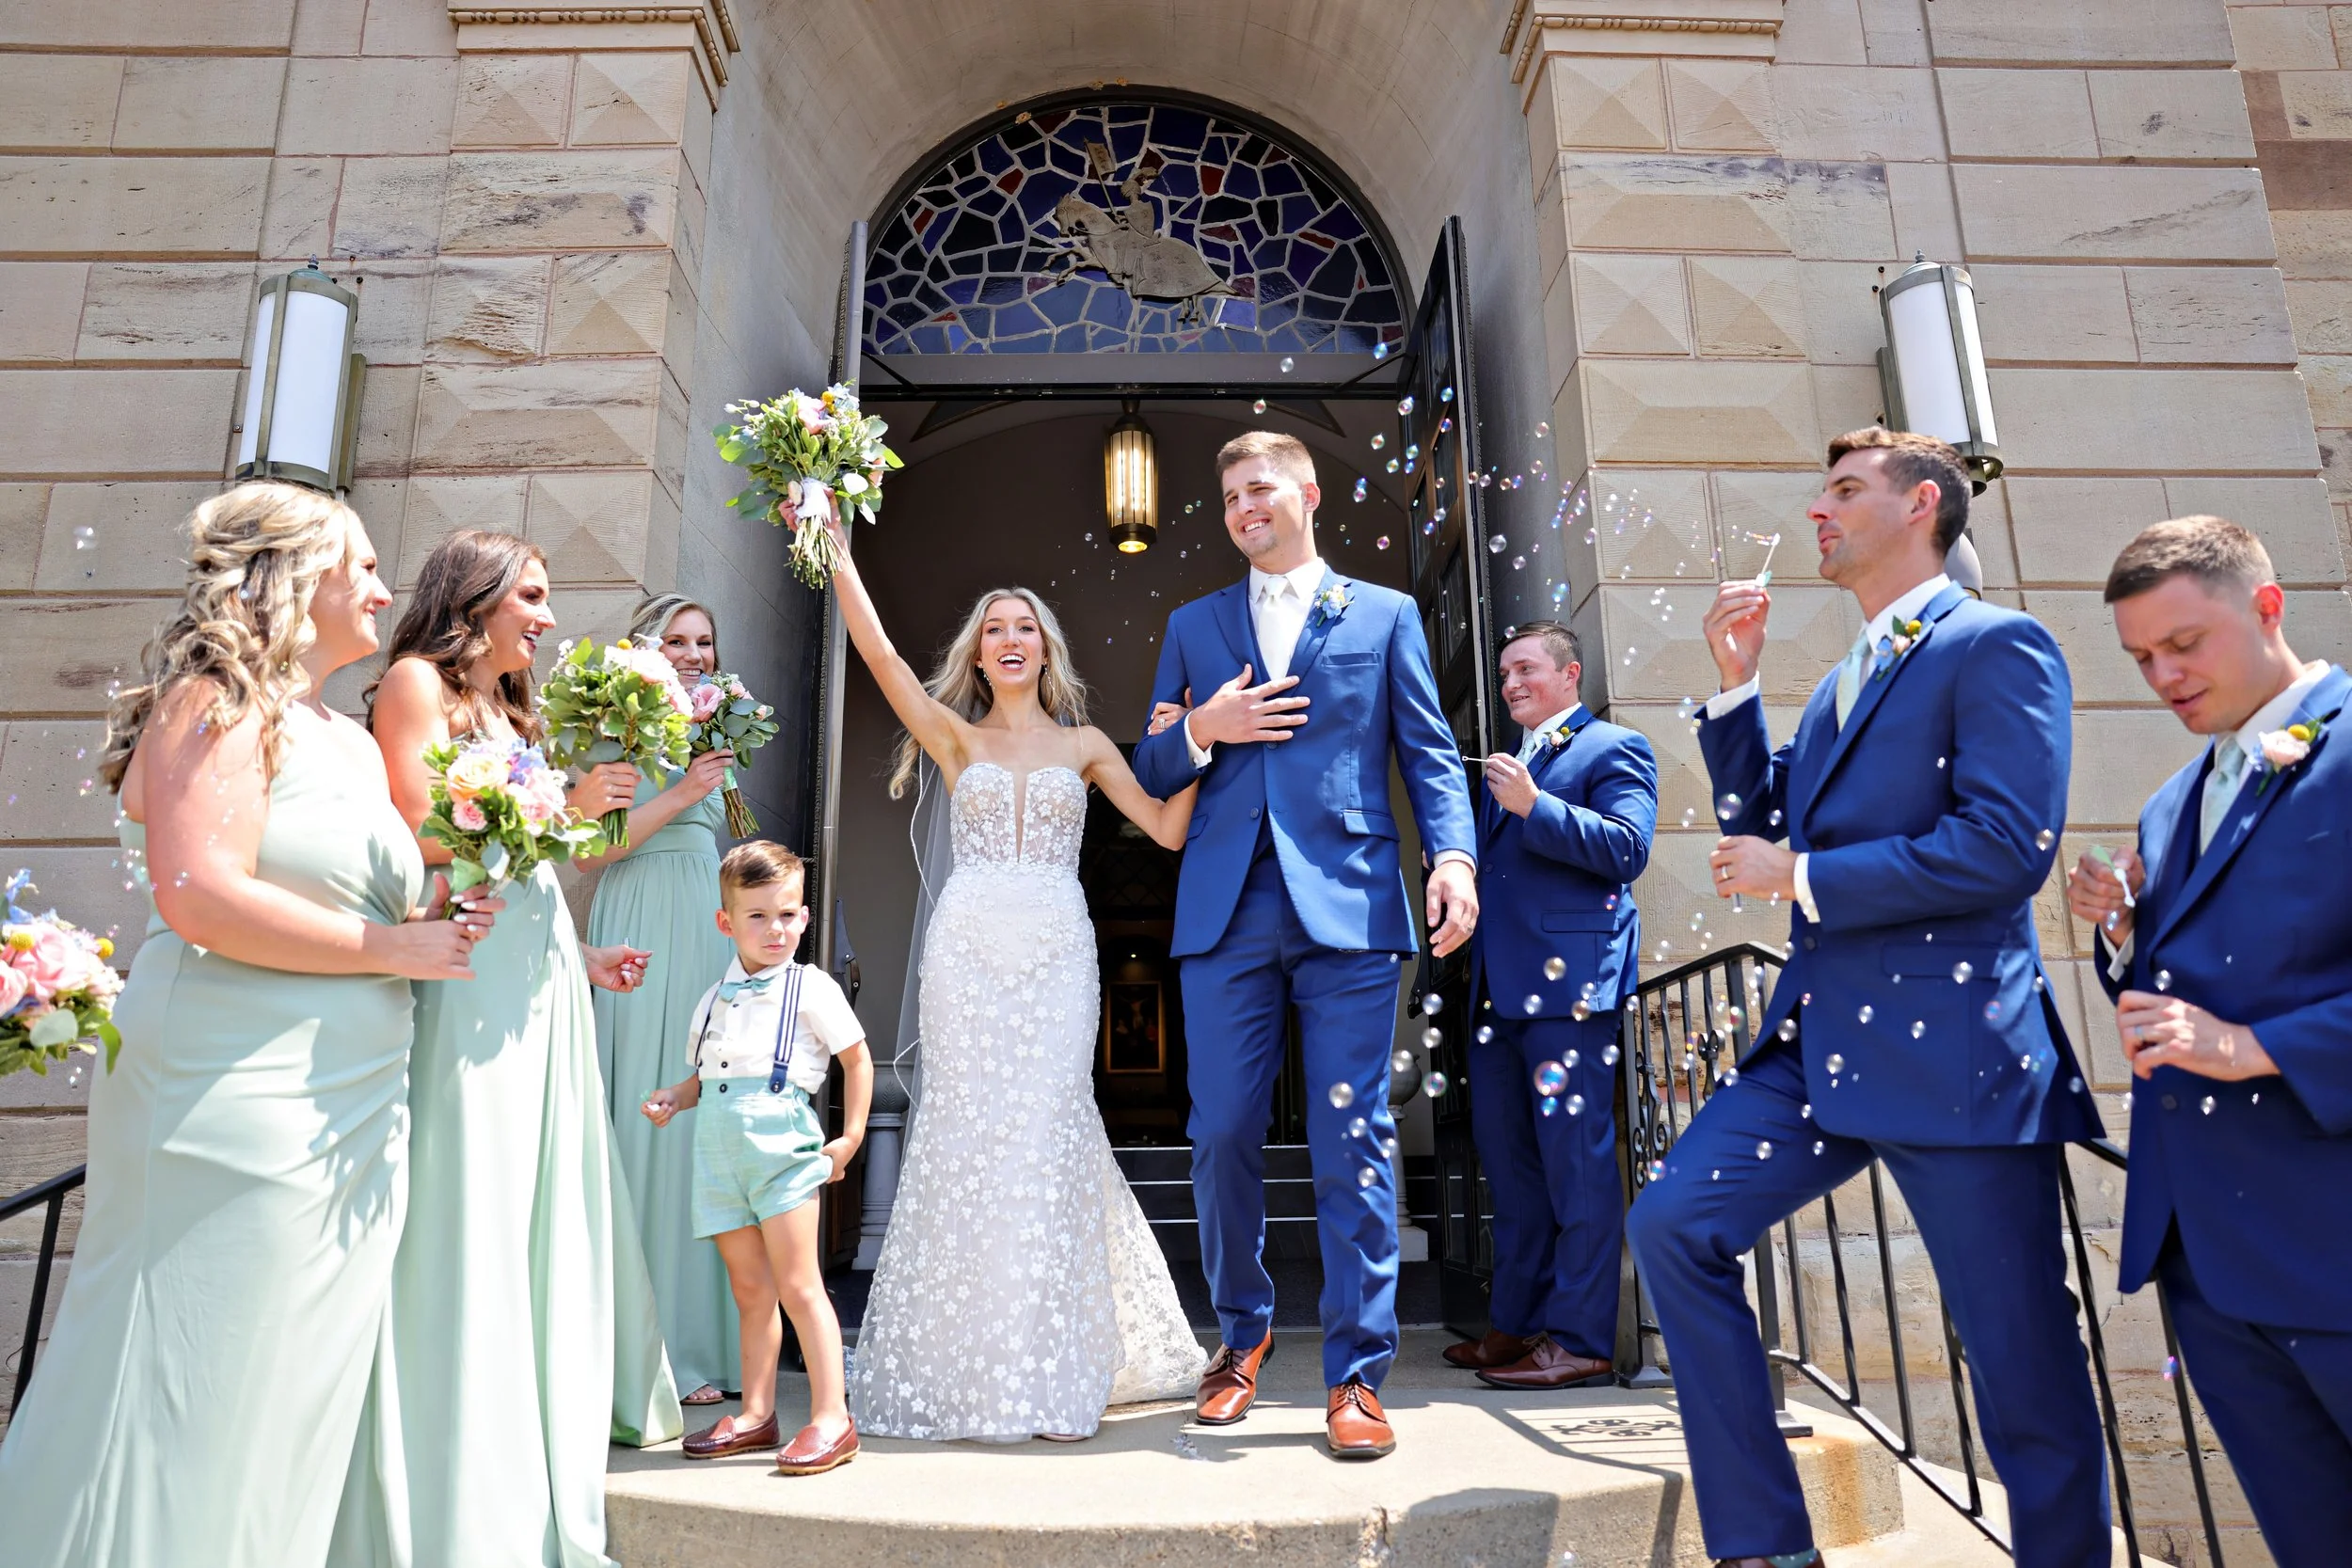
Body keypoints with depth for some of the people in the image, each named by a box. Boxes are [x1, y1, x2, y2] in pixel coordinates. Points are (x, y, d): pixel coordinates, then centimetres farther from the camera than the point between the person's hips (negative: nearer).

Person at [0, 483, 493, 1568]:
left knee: (289, 1415, 13)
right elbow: (202, 897, -21)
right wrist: (393, 948, -13)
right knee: (193, 1404, 1)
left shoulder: (352, 741, 16)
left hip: (349, 1118, 8)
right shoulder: (220, 702, -8)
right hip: (234, 1109, -8)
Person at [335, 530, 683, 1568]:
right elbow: (422, 835, -14)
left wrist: (580, 957, 17)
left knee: (540, 1212, 12)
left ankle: (529, 1468, 27)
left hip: (539, 988, 8)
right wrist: (560, 806, -11)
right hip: (466, 982, -8)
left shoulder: (510, 712, 22)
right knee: (465, 1225, -5)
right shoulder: (418, 683, -2)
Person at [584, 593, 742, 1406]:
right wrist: (680, 796, -11)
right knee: (647, 1118, -4)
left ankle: (701, 1333, 13)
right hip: (642, 940, -6)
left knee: (705, 1120, 5)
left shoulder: (714, 736, 19)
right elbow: (590, 849, -9)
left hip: (712, 934, 6)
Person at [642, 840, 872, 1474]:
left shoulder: (811, 988, -1)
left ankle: (831, 1418, 2)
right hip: (719, 1149, 5)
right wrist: (673, 1097, 2)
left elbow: (857, 1058, 3)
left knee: (797, 1284, -5)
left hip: (783, 1142, -5)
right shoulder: (714, 1000, 15)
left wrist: (850, 1136, -1)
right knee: (750, 1289, 13)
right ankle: (755, 1415, 24)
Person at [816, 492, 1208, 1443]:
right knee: (969, 1130, -3)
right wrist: (837, 557, -4)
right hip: (969, 946, 0)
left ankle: (1045, 1367, 8)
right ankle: (967, 1363, 11)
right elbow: (878, 654, 0)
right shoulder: (956, 736, 12)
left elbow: (1169, 828, 9)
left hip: (1058, 949, 0)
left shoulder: (1085, 743, 14)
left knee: (1046, 1132, -4)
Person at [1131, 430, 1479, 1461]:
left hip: (1348, 905, -2)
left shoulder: (1385, 615, 14)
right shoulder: (1193, 626, 19)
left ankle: (1356, 1375, 11)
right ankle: (1242, 1333, 28)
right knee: (1222, 1136, 5)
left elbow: (1431, 754, 7)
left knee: (1352, 1143, -1)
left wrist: (1455, 852, -10)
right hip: (1227, 912, 2)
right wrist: (1202, 730, -4)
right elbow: (1152, 774, 17)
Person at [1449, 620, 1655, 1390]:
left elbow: (1626, 848, -13)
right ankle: (1516, 1323, 25)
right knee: (1507, 1159, 13)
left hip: (1568, 980, -8)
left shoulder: (1613, 749, 1)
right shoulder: (1508, 766, 24)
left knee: (1576, 1160, -3)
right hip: (1501, 986, 8)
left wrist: (1534, 805, -20)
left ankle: (1582, 1340, 6)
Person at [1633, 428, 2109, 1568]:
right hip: (1822, 1037, 8)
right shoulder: (1844, 680, 20)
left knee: (2025, 1367, 4)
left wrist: (1800, 876, -11)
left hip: (1952, 1047, -7)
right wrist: (1736, 681, 10)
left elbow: (2008, 846, -18)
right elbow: (1765, 828, 18)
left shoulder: (1995, 647, -6)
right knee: (1672, 1226, -3)